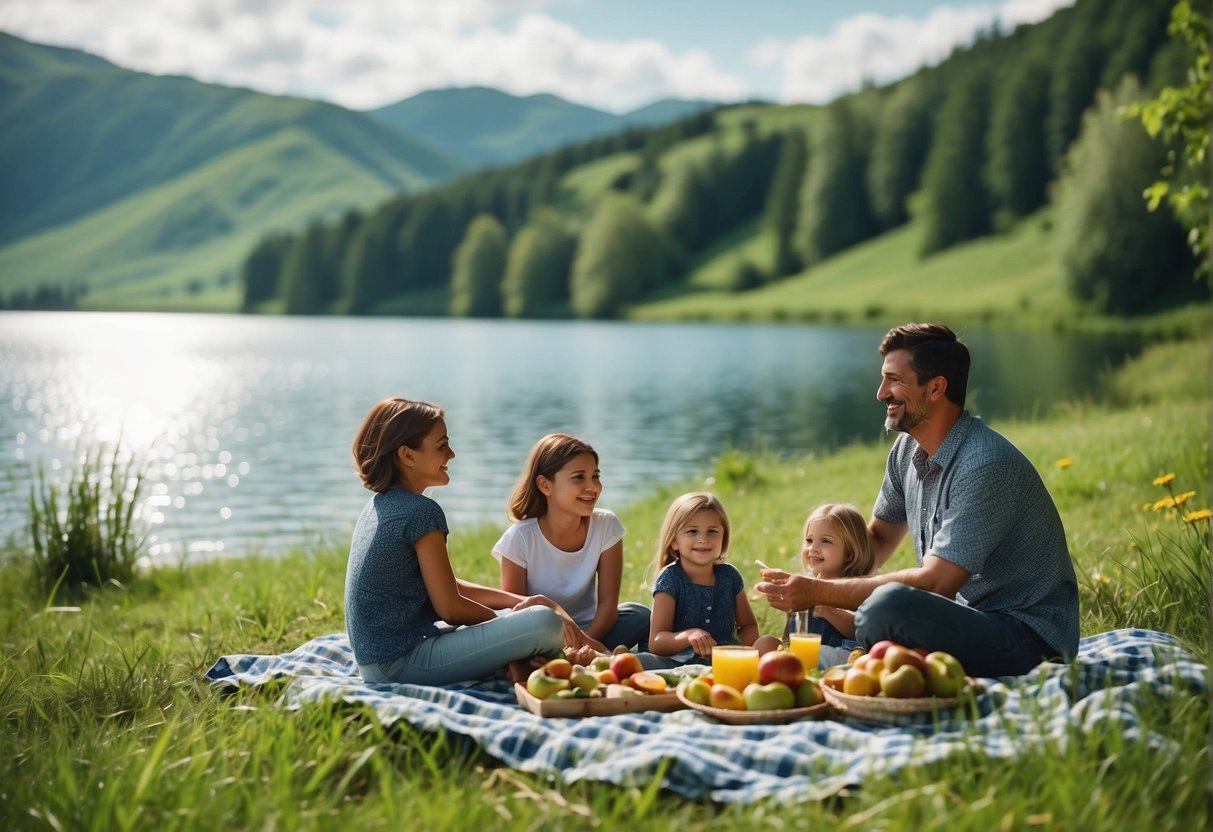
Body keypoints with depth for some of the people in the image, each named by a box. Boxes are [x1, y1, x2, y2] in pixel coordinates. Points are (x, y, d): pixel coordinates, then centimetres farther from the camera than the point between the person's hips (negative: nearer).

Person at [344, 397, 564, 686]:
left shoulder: (380, 504, 12)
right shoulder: (422, 511, -16)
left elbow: (444, 587, 16)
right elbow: (450, 608, -15)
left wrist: (516, 600, 8)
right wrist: (507, 621, 2)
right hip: (402, 662, -10)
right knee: (546, 623, -21)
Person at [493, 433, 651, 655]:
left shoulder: (606, 526, -10)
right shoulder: (520, 538, -17)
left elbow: (608, 602, -10)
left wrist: (587, 641, -30)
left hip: (586, 631, 2)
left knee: (640, 616, -24)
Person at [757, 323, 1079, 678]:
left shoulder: (985, 465, -23)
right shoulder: (908, 448, 5)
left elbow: (935, 582, -27)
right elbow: (879, 537, 17)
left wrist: (820, 592, -23)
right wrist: (811, 586, -2)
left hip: (1031, 638, -8)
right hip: (966, 620, 8)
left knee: (888, 605, -33)